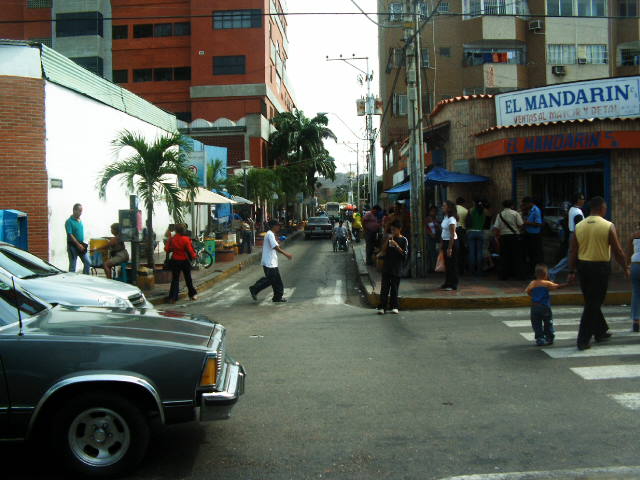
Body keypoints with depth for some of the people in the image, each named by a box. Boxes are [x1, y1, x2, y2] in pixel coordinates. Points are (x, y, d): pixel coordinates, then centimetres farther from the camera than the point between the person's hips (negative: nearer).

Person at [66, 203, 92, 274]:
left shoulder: (80, 220, 11)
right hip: (73, 245, -7)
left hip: (81, 245, 7)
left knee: (88, 263, 5)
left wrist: (83, 244, 11)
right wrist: (78, 245, -19)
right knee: (72, 266, 1)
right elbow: (70, 235, -17)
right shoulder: (69, 221, -12)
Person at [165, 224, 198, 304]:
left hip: (175, 261, 1)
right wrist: (194, 255, 7)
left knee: (175, 279, 6)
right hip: (185, 261, -1)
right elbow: (190, 251, -13)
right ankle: (193, 294, 25)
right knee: (188, 278, 14)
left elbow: (167, 249, -3)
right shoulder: (186, 239, -15)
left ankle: (172, 298, -1)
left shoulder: (172, 239, -7)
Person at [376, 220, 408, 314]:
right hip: (387, 266, 2)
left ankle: (394, 306, 11)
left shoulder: (403, 240, 0)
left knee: (394, 288, 3)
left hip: (397, 268, -2)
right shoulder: (389, 238, 9)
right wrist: (387, 240, -5)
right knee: (384, 287, -1)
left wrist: (396, 245, -17)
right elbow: (383, 250, 8)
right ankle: (382, 306, -1)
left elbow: (404, 253, -7)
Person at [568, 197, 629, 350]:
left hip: (583, 267, 5)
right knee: (593, 304, 0)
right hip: (601, 267, -5)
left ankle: (601, 332, 35)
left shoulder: (579, 226, 3)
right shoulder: (608, 226, -8)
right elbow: (618, 251, -6)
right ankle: (583, 340, -2)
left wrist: (571, 271, 10)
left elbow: (573, 251, 4)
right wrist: (625, 268, 6)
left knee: (592, 302, 19)